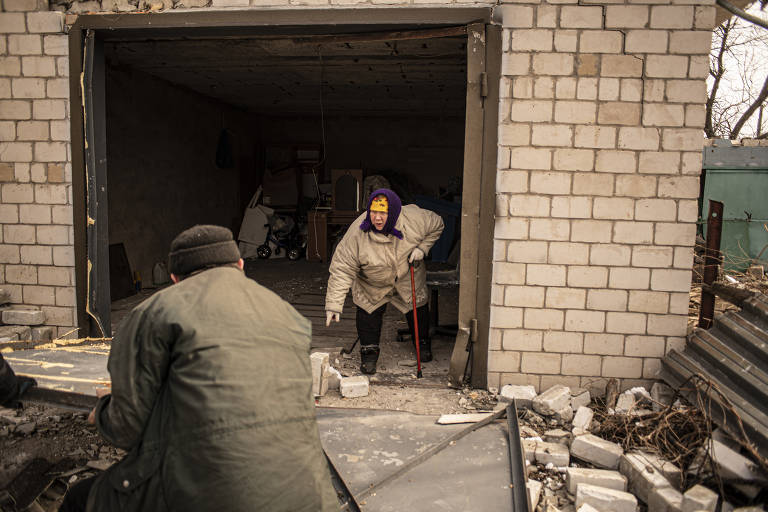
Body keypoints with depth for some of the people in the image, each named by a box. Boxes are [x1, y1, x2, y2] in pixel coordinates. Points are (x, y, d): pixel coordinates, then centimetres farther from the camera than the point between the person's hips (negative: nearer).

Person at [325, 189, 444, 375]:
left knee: (418, 308, 11)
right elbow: (342, 269, -29)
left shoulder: (414, 218, -30)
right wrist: (334, 304, -32)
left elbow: (436, 225, -7)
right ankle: (369, 353, 17)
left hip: (408, 277, 2)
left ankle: (423, 344, 40)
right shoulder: (357, 233, -35)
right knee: (368, 311, -8)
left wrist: (422, 248, -19)